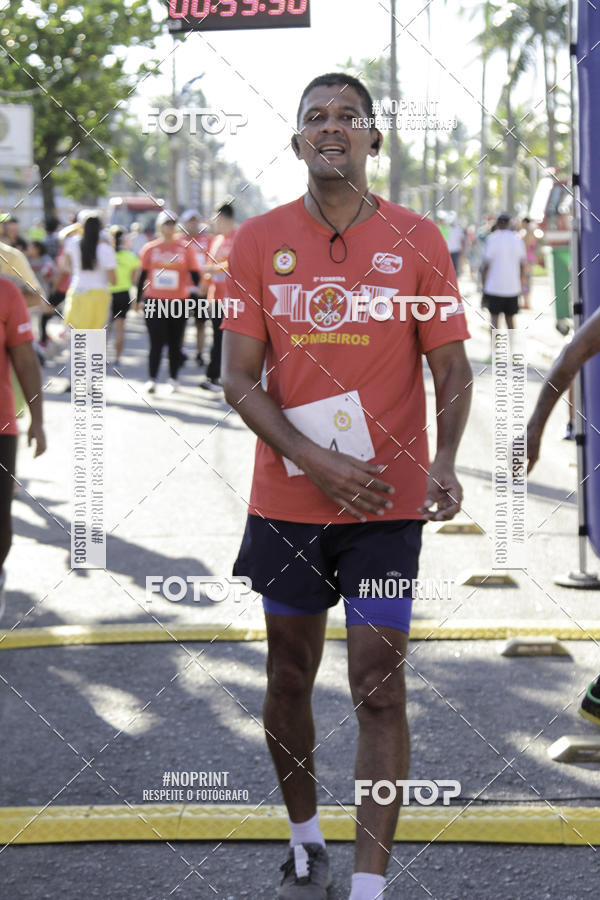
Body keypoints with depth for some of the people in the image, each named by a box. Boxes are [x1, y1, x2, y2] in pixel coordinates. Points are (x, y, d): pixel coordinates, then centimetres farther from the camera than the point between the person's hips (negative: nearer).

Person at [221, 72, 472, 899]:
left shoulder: (417, 242, -2)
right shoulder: (258, 241, 1)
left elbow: (452, 367, 0)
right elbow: (239, 379, -2)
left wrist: (444, 462, -19)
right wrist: (321, 462, -14)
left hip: (387, 501, -2)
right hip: (286, 503, 2)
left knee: (379, 687, -5)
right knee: (289, 678, 12)